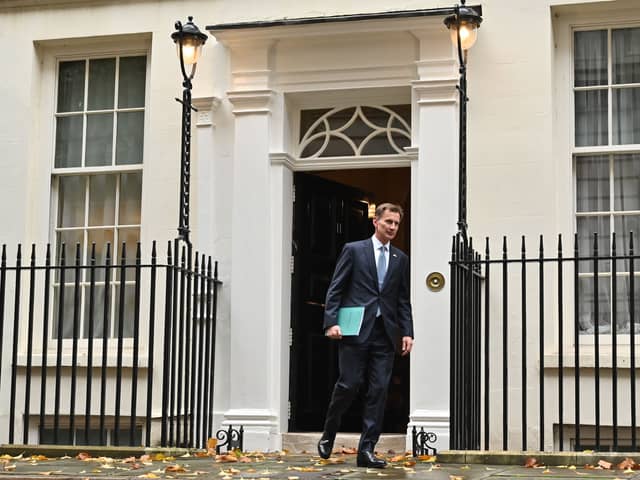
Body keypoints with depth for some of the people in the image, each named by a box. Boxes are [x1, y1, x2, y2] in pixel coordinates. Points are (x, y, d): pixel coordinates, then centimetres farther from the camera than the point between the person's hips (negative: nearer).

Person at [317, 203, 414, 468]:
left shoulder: (401, 259, 14)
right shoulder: (353, 250, 3)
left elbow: (403, 299, 14)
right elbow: (335, 289, 0)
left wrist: (407, 332, 4)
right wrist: (331, 322, -10)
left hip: (385, 334, 4)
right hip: (356, 331, -4)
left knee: (379, 391, -1)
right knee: (348, 384, -4)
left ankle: (366, 450, 3)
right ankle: (328, 436, 21)